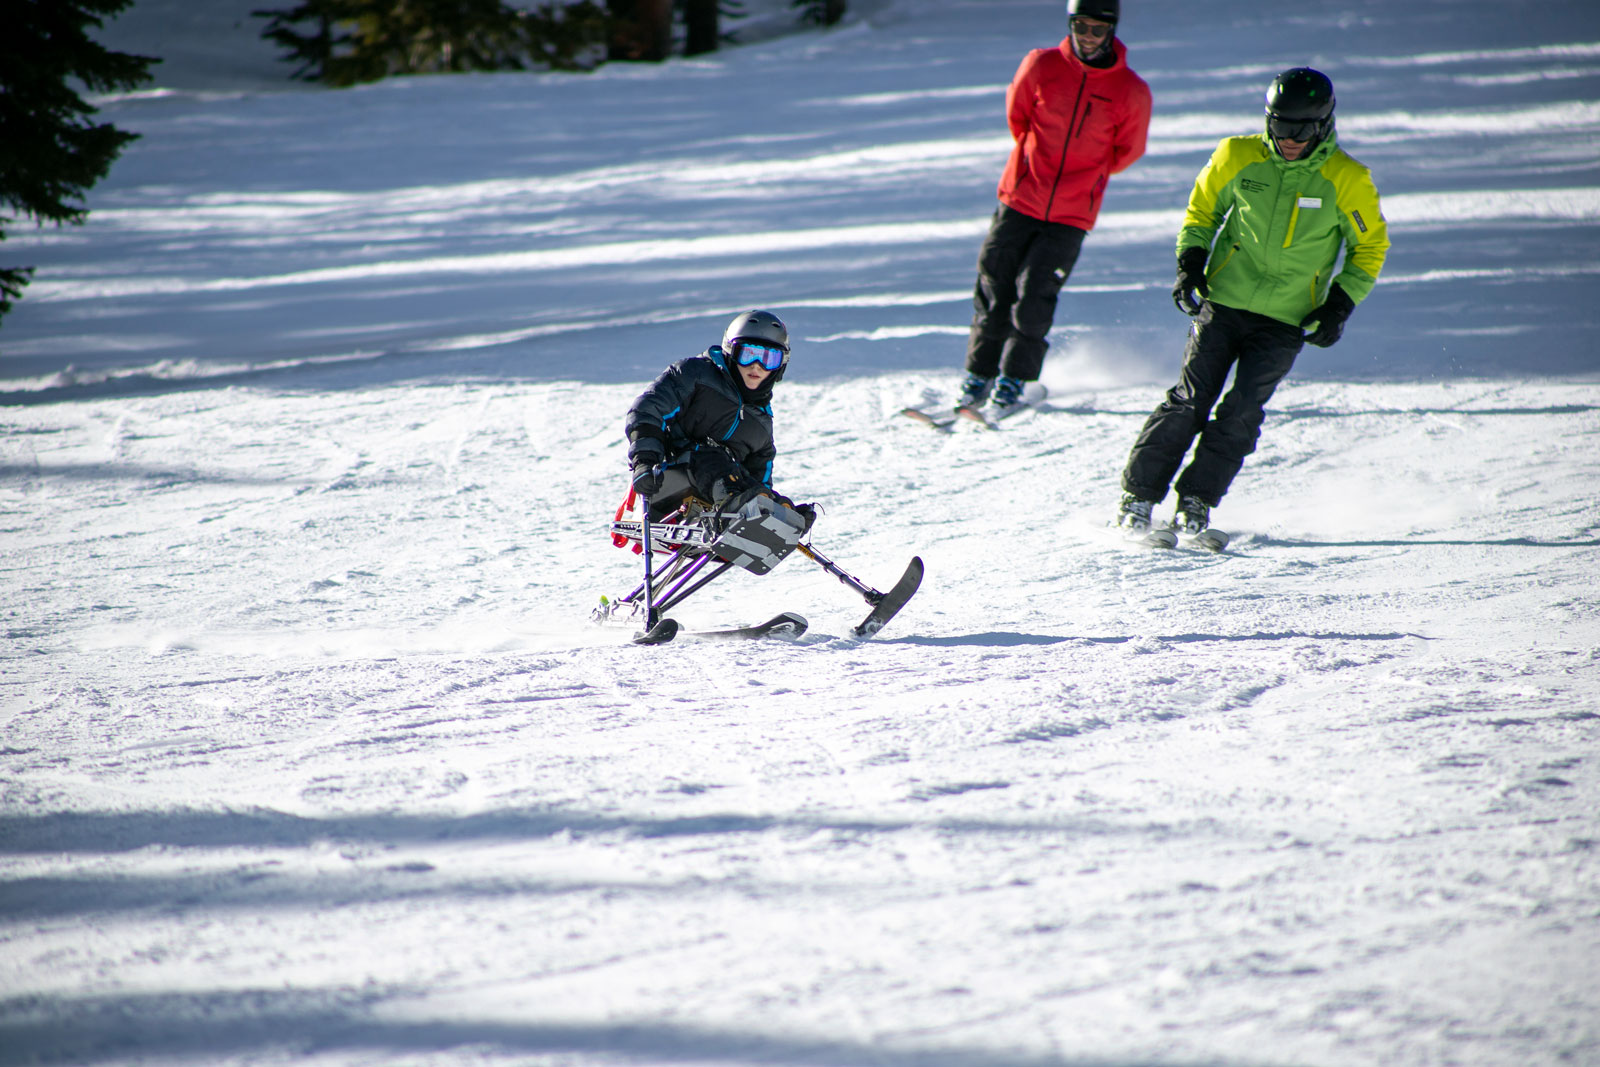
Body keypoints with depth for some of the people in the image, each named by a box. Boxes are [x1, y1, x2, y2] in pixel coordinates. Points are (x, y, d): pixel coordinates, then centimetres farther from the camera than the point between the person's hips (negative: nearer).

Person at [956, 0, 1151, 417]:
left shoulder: (1132, 92, -7)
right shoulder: (1041, 65, -4)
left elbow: (1128, 150, 10)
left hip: (1071, 213, -2)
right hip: (1020, 197, 2)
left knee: (1034, 297, -9)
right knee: (994, 287, 2)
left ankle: (1015, 378, 8)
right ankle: (980, 374, 16)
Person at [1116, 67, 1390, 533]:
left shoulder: (1346, 180, -7)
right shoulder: (1239, 157, -3)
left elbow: (1370, 247, 5)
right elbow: (1203, 209, 13)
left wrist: (1339, 307, -5)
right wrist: (1191, 263, -2)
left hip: (1285, 320, -1)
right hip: (1223, 302, 1)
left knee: (1242, 412, -12)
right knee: (1189, 399, -6)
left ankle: (1196, 502, -1)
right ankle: (1138, 495, 1)